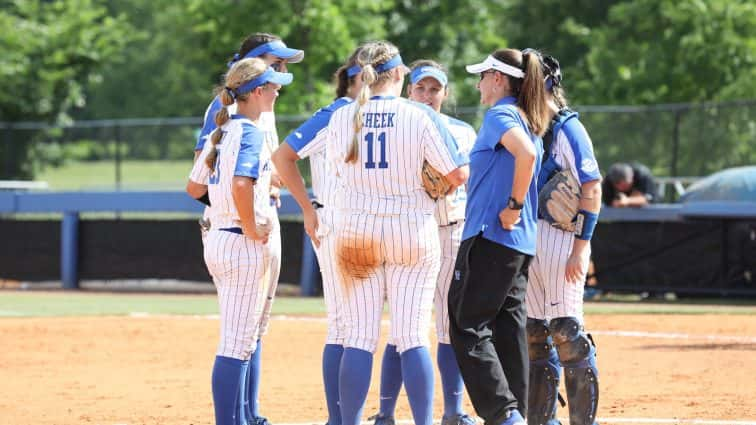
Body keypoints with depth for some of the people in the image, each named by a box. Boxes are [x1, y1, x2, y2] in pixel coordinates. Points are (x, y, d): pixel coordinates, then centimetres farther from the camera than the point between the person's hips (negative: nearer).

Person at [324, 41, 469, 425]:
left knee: (359, 336, 3)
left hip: (355, 232, 2)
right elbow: (458, 174, -8)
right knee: (412, 336, 0)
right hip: (412, 231, -2)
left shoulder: (341, 118, -1)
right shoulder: (420, 116, -8)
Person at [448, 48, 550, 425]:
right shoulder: (529, 121, 18)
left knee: (467, 327, -6)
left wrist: (514, 205, -21)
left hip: (490, 236, -9)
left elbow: (525, 153, -28)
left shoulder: (500, 115, -10)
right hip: (521, 242, 9)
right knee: (508, 330, 10)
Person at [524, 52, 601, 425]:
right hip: (524, 238, 8)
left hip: (559, 236, -8)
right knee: (533, 332, 9)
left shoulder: (567, 128, -7)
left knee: (566, 330, -9)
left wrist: (581, 247, -17)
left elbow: (592, 189, -11)